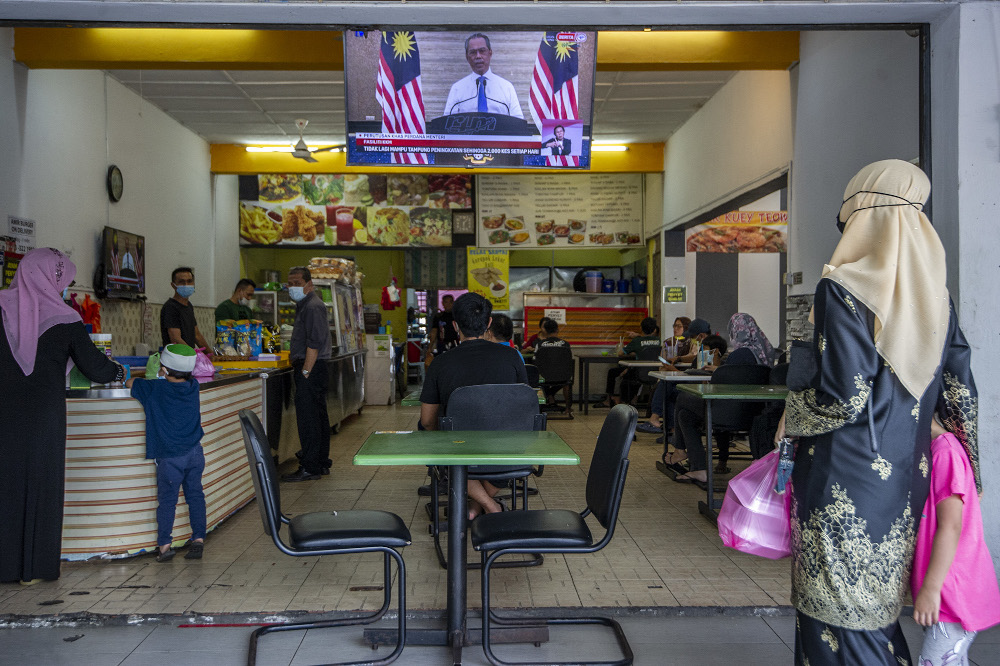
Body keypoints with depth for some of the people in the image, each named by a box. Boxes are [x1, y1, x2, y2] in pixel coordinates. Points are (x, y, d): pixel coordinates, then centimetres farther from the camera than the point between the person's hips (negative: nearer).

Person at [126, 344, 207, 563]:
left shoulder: (155, 389, -10)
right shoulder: (193, 387, 1)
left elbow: (129, 382, 2)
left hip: (170, 457, -4)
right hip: (195, 452, 4)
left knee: (166, 500, 5)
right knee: (195, 496, 10)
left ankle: (164, 545, 7)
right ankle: (198, 540, 10)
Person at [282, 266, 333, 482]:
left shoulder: (313, 306, -13)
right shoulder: (306, 305, 19)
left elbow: (315, 342, -20)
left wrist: (305, 371, -20)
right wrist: (295, 354, 17)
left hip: (310, 370, -11)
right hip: (315, 369, 11)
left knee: (307, 418, -9)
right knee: (318, 416, 13)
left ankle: (309, 468, -6)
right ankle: (322, 463, 20)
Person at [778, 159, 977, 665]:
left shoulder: (843, 288, -16)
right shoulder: (933, 292, 6)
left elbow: (845, 396, -21)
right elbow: (960, 393, 10)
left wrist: (790, 416, -3)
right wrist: (969, 471, 22)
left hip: (846, 476, -8)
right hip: (906, 481, 8)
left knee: (840, 617, 5)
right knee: (876, 609, 21)